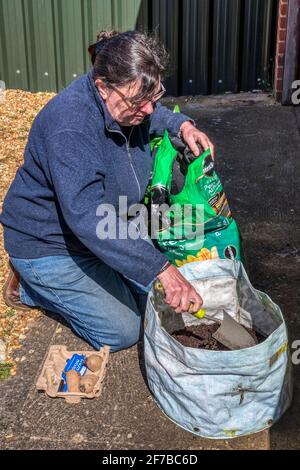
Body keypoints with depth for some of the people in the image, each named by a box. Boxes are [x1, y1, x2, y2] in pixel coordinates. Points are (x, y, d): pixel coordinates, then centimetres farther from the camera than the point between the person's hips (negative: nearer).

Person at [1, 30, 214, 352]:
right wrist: (161, 268, -48)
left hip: (109, 226, 9)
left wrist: (181, 125, -6)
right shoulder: (70, 127, -36)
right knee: (123, 332, -7)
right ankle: (30, 286, 10)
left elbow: (154, 116, 17)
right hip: (50, 243, -8)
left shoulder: (126, 102, -9)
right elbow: (87, 217, -45)